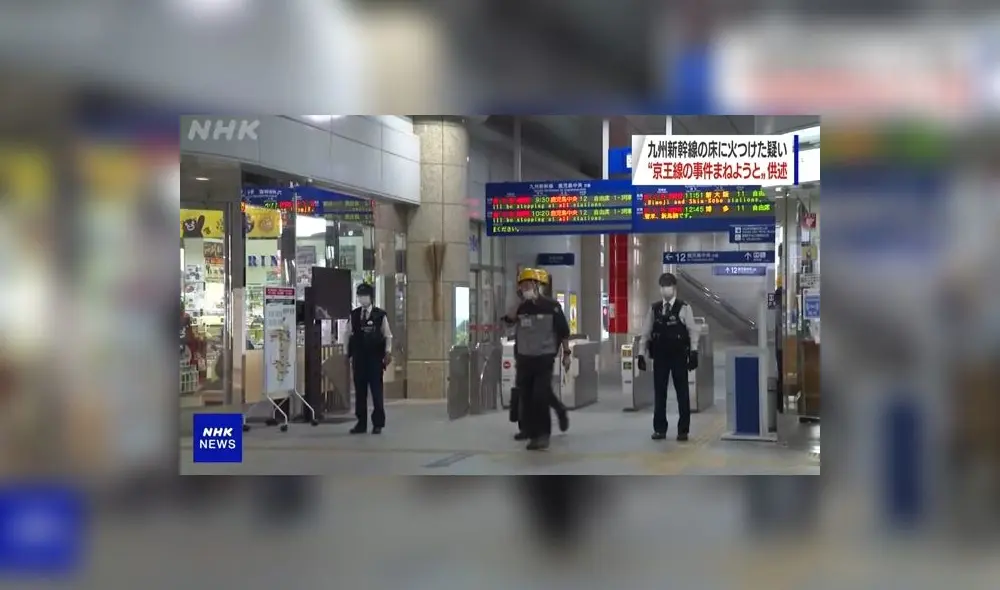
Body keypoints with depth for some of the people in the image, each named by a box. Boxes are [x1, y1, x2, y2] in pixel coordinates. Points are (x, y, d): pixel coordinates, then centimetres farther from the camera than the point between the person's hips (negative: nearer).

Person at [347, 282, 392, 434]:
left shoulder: (380, 315, 0)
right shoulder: (353, 315, 8)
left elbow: (387, 335, -1)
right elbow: (349, 334, 9)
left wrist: (388, 352, -9)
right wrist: (348, 353, 5)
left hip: (375, 358, -3)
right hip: (358, 358, 3)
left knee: (376, 391, 0)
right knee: (359, 391, 6)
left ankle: (378, 424, 5)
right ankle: (361, 423, 12)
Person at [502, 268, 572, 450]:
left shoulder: (551, 306, -3)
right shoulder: (519, 307, 5)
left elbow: (563, 331, 1)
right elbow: (508, 320, -15)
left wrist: (566, 353, -1)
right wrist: (518, 300, -17)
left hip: (544, 358, -4)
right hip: (524, 359, 4)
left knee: (540, 397, -13)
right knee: (525, 399, 4)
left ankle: (543, 434, -3)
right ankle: (532, 434, 14)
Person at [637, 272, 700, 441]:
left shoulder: (684, 308, -3)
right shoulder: (654, 309, 6)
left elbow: (693, 332, -5)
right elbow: (646, 332, 7)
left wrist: (693, 353, -12)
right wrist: (641, 354, 1)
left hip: (679, 356, -3)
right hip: (660, 356, 3)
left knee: (682, 393, 4)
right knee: (659, 393, 5)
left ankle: (683, 430, 10)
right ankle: (659, 429, 13)